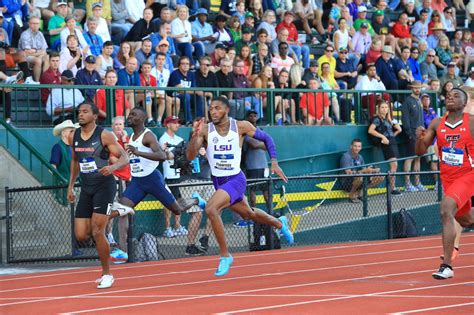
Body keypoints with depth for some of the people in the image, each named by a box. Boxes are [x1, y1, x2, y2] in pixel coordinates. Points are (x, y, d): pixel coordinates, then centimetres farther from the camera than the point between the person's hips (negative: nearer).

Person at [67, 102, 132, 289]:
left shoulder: (104, 136, -11)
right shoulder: (74, 137, 8)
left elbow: (124, 158, -12)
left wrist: (113, 167, -33)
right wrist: (71, 186, 20)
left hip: (104, 186, -6)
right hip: (86, 189, 6)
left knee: (97, 232, -14)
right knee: (81, 235, 0)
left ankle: (107, 274, 2)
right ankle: (115, 213, 25)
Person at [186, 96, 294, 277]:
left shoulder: (241, 126, -11)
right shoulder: (205, 130, -8)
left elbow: (266, 138, 3)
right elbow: (190, 156, -14)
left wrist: (274, 163, -5)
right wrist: (195, 136, -31)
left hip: (235, 179, -5)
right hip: (218, 181, 5)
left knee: (211, 209, -28)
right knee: (248, 214, 23)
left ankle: (225, 256, -14)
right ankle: (280, 224, 55)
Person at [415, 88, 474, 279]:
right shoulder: (437, 124, 2)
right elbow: (421, 152, 2)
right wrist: (420, 138, -18)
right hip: (448, 177, 6)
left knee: (446, 209, -26)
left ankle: (447, 265, -24)